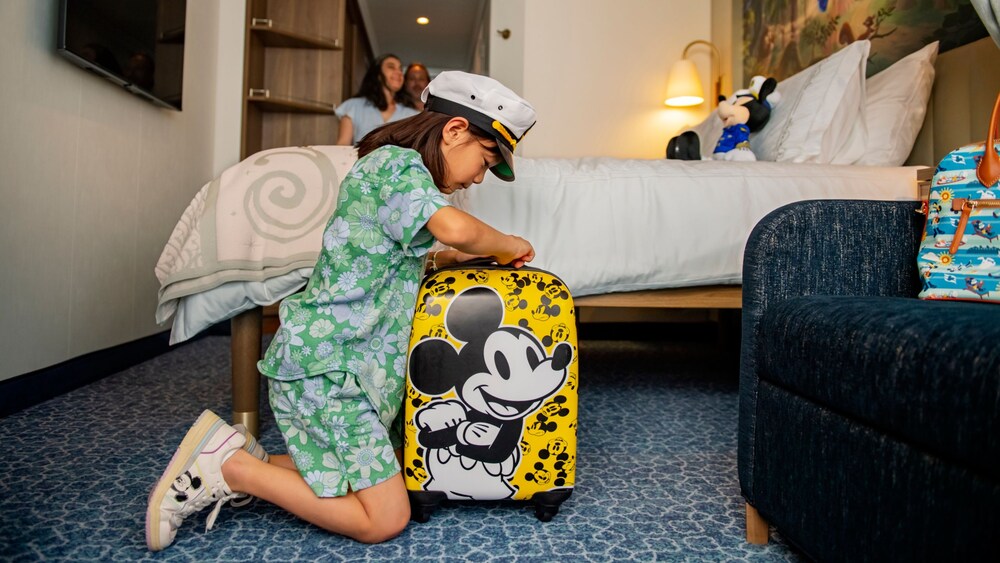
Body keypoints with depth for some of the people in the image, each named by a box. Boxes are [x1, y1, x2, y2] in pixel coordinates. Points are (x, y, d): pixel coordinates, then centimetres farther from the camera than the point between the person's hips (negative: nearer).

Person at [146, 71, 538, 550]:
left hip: (346, 361, 10)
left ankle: (247, 463, 12)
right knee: (385, 520, -7)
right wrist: (506, 244, -10)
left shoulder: (395, 167, 19)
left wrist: (445, 257, 9)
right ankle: (227, 466, -1)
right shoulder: (400, 163, -11)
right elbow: (455, 228, -30)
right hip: (327, 364, -10)